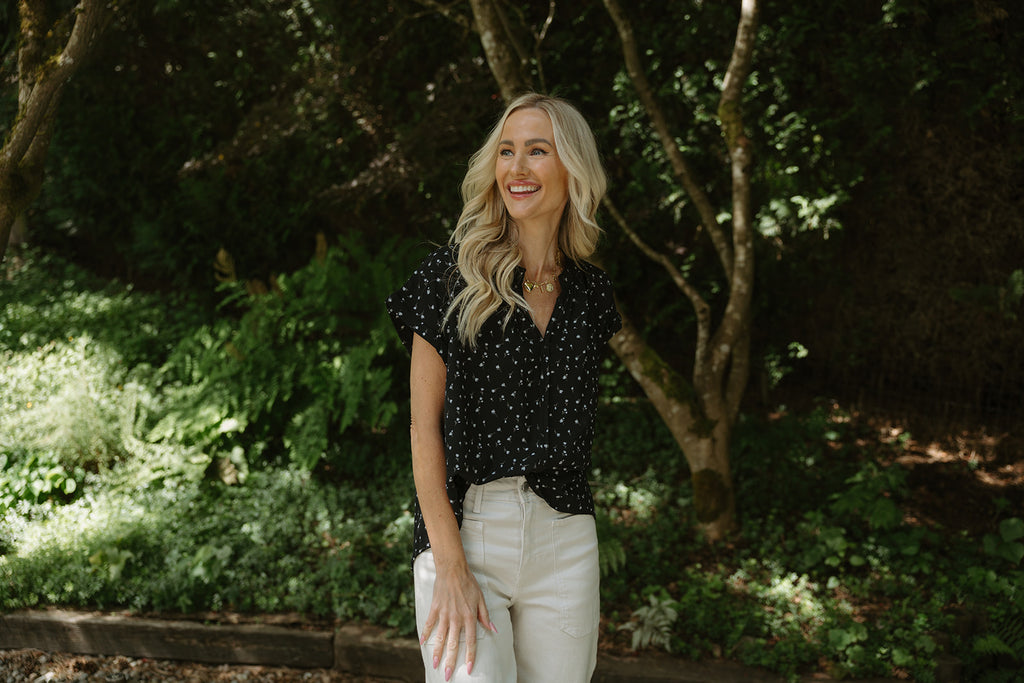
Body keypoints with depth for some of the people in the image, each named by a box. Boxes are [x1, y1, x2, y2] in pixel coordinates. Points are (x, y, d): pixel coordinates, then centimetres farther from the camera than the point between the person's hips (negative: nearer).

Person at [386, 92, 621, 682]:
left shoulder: (592, 293, 8)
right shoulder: (454, 275, -2)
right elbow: (425, 428, -6)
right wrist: (450, 565, -14)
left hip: (563, 541, 4)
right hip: (463, 527, -3)